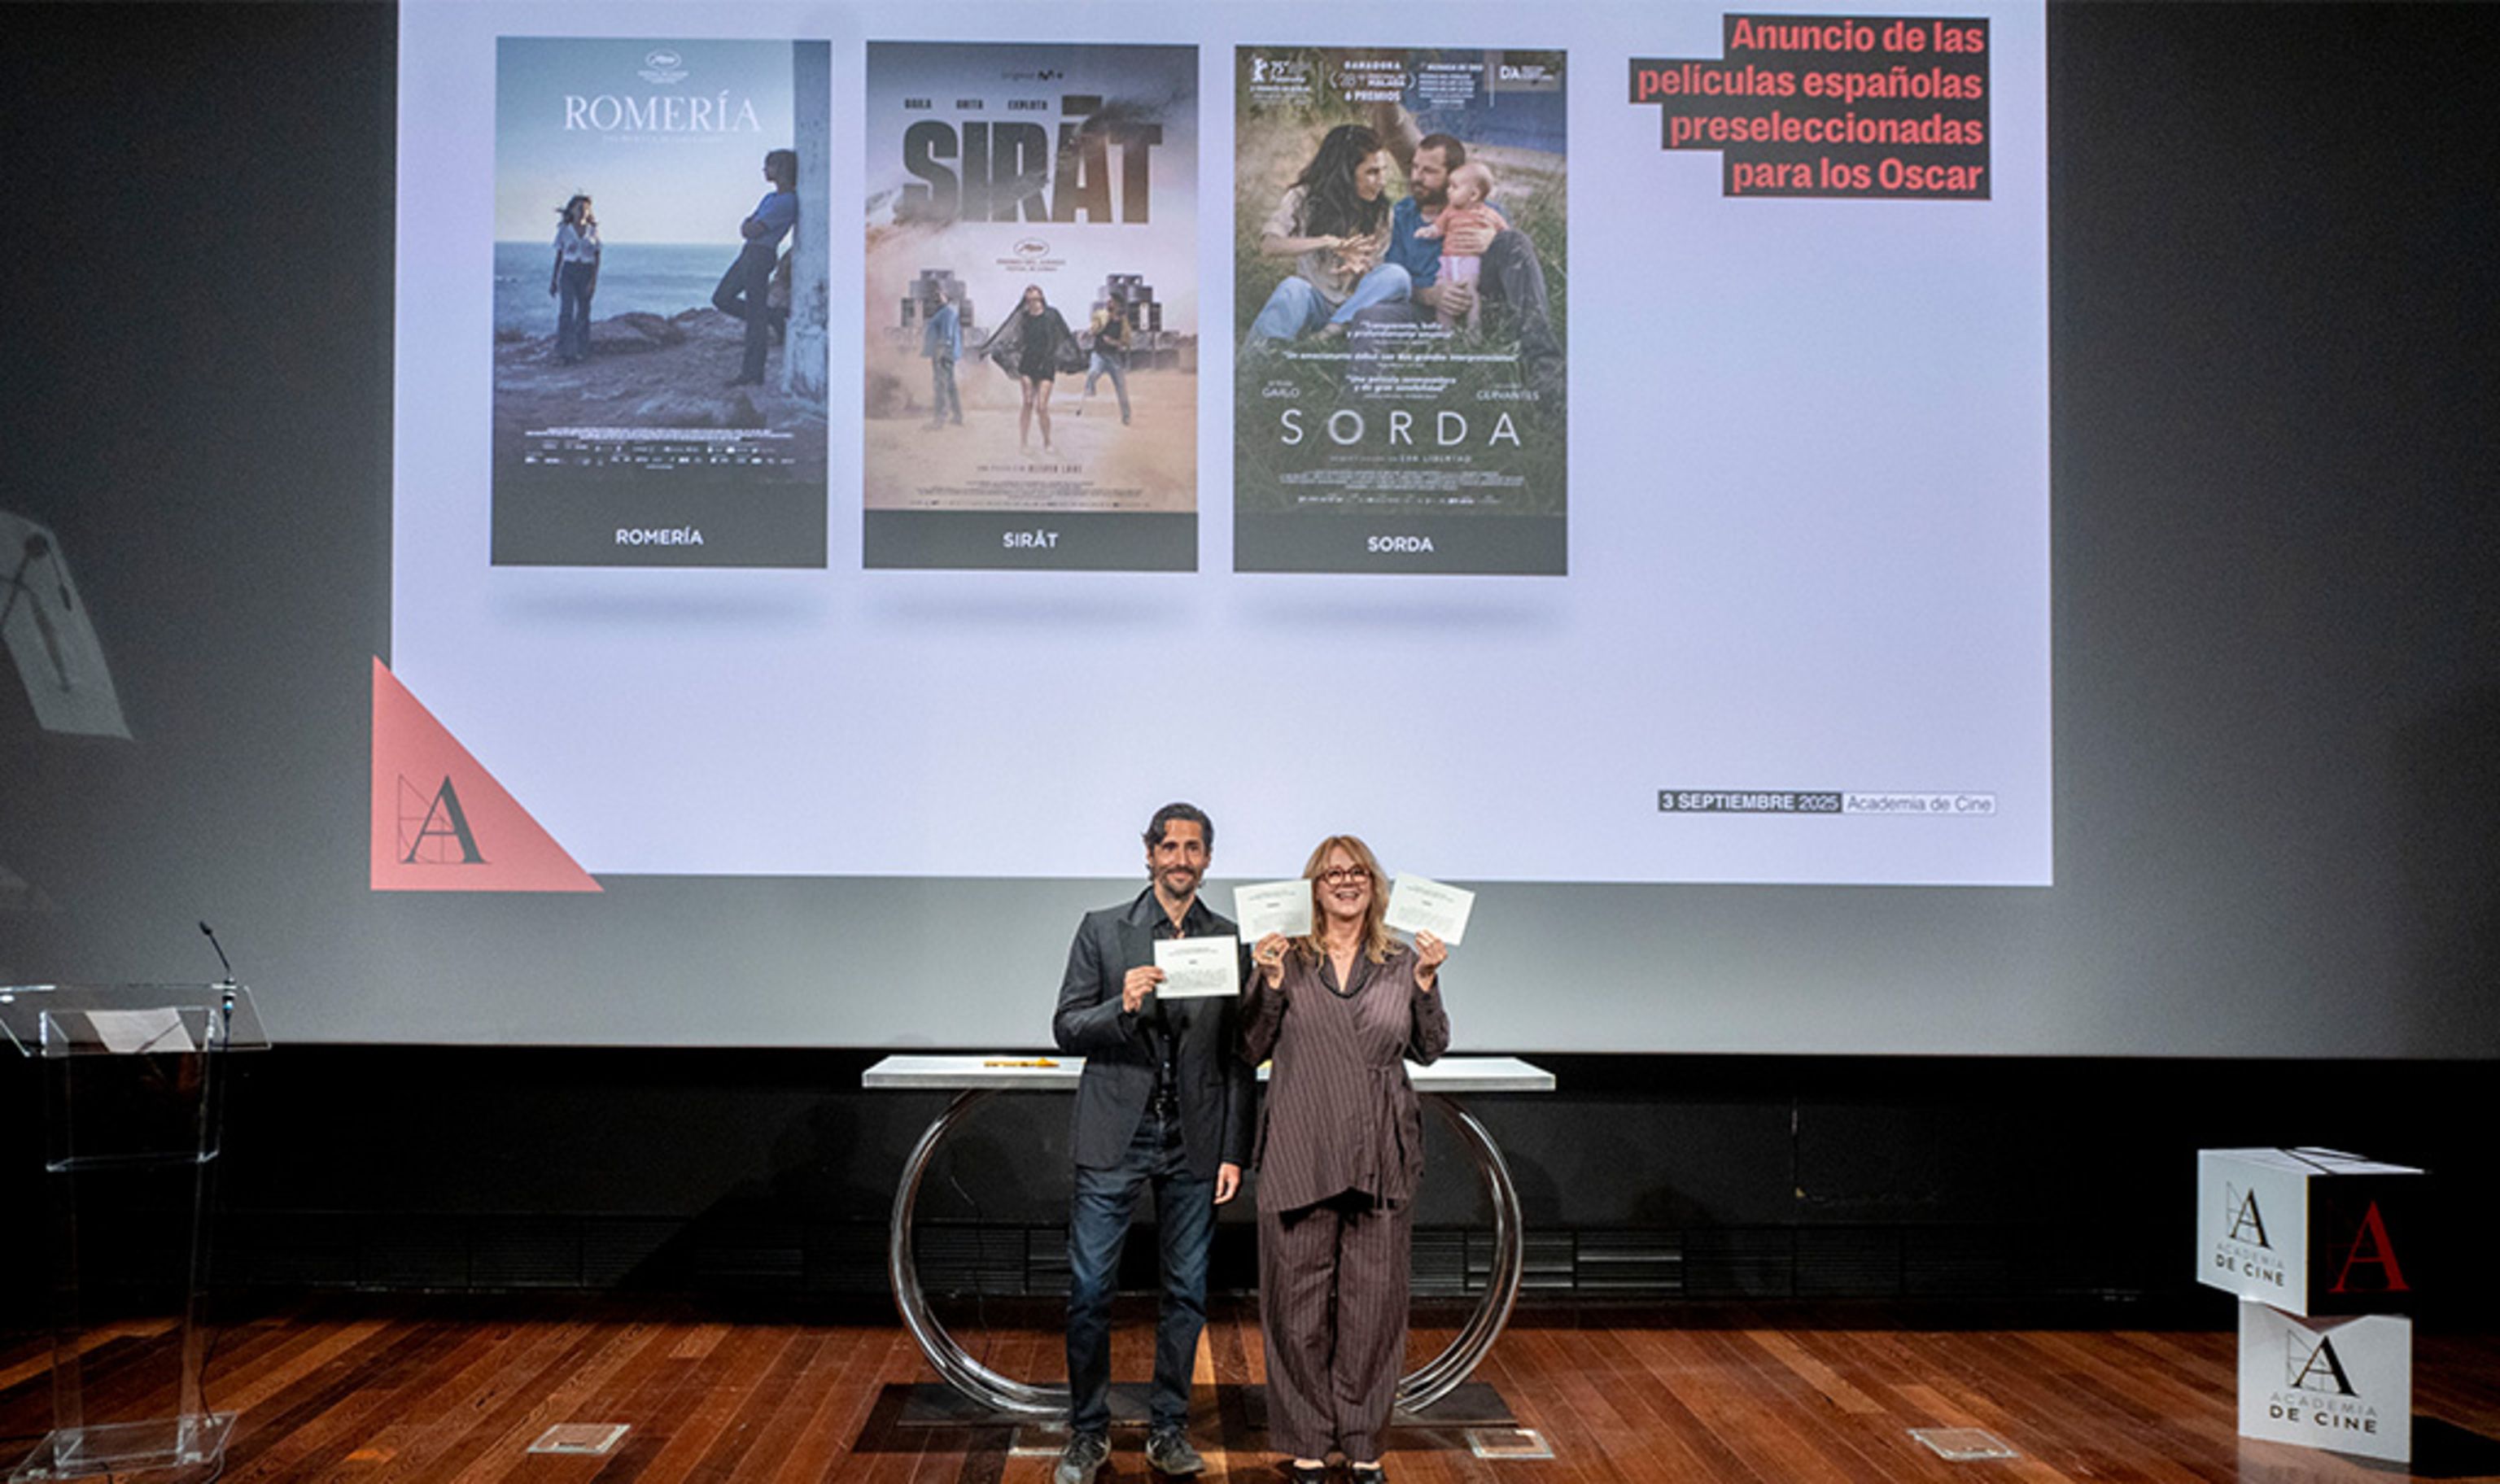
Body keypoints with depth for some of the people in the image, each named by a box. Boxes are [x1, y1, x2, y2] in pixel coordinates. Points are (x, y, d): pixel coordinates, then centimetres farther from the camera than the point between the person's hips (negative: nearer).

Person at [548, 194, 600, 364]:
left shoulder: (593, 231, 5)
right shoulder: (564, 230, 4)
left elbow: (597, 258, 3)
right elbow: (559, 256, 9)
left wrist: (594, 280, -8)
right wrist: (554, 279, 6)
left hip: (586, 273, 1)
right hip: (568, 273, -1)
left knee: (583, 314, 4)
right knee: (566, 312, -13)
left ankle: (581, 352, 12)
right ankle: (563, 353, -16)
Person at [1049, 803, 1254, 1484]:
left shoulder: (1229, 941, 5)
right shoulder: (1101, 930, 2)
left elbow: (1238, 1058, 6)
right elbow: (1066, 1030, -1)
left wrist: (1234, 1152, 2)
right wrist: (1123, 1007, -20)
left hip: (1194, 1140, 1)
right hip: (1115, 1134, -1)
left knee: (1186, 1292, 8)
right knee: (1089, 1288, 0)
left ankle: (1168, 1429, 23)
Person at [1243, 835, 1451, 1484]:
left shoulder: (1401, 962, 8)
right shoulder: (1284, 958, 3)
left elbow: (1430, 1050, 8)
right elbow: (1251, 1050, 2)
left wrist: (1427, 983, -5)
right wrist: (1268, 984, -11)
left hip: (1381, 1156, 1)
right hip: (1300, 1155, -1)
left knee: (1374, 1300, 7)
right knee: (1300, 1300, 4)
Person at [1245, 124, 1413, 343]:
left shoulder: (1380, 210, 4)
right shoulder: (1304, 198, -3)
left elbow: (1375, 266, 3)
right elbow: (1268, 245, -19)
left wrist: (1360, 269, -25)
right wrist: (1328, 242, -33)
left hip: (1355, 301, 3)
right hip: (1314, 300, -2)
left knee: (1396, 275, -27)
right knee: (1293, 288, -37)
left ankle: (1331, 331, -35)